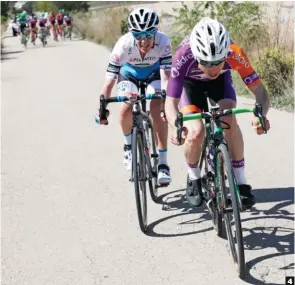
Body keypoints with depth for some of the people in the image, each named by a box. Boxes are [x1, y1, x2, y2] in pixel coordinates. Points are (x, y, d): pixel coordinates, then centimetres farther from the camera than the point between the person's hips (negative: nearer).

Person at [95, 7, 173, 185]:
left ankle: (163, 163, -10)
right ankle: (129, 144, 10)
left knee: (158, 111, -21)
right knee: (126, 110, -23)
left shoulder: (163, 42, -36)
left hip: (154, 73, 0)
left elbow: (165, 75, -38)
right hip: (130, 72, 0)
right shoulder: (124, 45, -36)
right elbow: (110, 80, -32)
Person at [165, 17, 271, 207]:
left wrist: (261, 115, -55)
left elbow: (261, 93, -34)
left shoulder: (235, 54, -38)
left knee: (230, 120, -26)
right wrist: (176, 125, -57)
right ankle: (194, 179, 7)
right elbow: (171, 103, -36)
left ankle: (241, 183, -14)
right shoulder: (184, 56, -41)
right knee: (195, 132, -22)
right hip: (191, 82, -1)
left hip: (221, 81, 1)